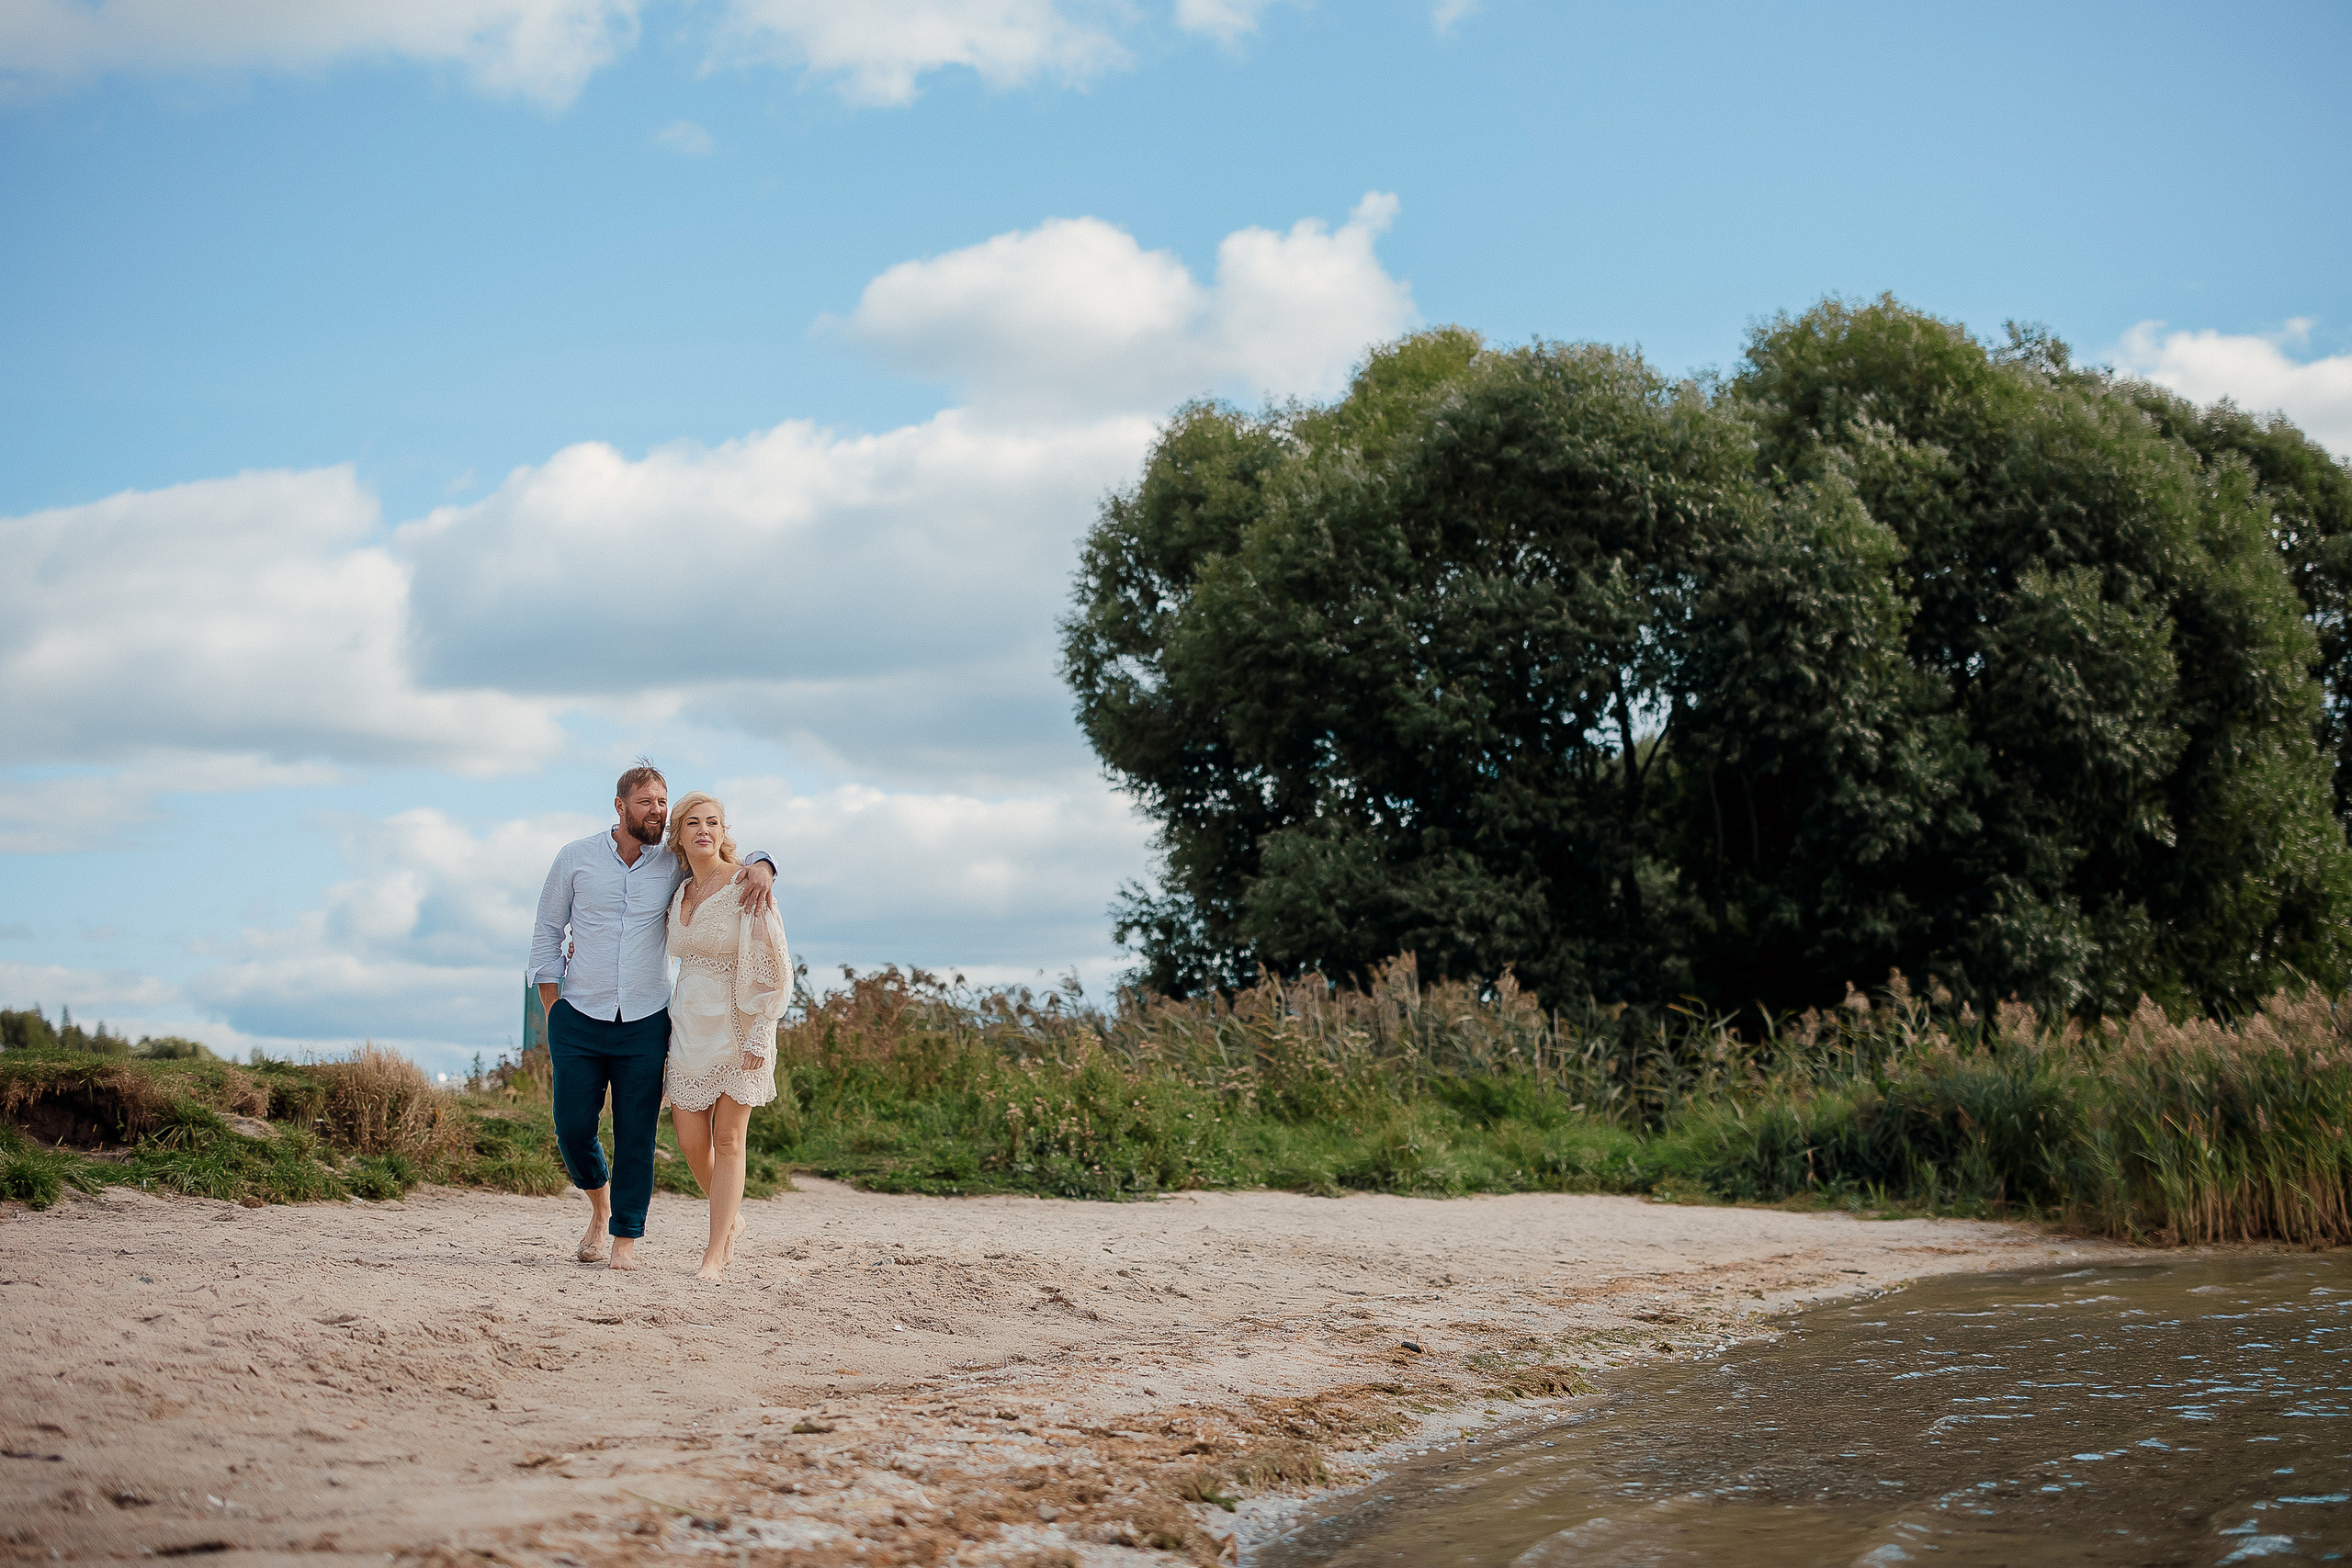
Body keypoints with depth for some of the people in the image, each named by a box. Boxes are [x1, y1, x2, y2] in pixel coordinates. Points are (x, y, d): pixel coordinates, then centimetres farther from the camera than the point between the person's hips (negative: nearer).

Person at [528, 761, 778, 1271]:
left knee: (636, 1136, -1)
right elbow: (547, 929, 8)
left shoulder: (675, 864, 3)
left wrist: (761, 868, -19)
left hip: (646, 1024, 0)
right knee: (573, 1128, 1)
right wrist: (551, 1008, 2)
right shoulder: (576, 857, 2)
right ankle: (600, 1205, 29)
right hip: (579, 1019, 0)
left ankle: (625, 1238, 9)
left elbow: (738, 859, 7)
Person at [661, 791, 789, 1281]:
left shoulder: (746, 885, -11)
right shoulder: (680, 893, 9)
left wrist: (759, 1035, -17)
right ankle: (731, 1220, 31)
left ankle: (714, 1254, 2)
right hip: (689, 1025, 6)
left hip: (737, 1028, -6)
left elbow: (776, 964, -13)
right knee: (691, 1140, 6)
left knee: (728, 1140, -3)